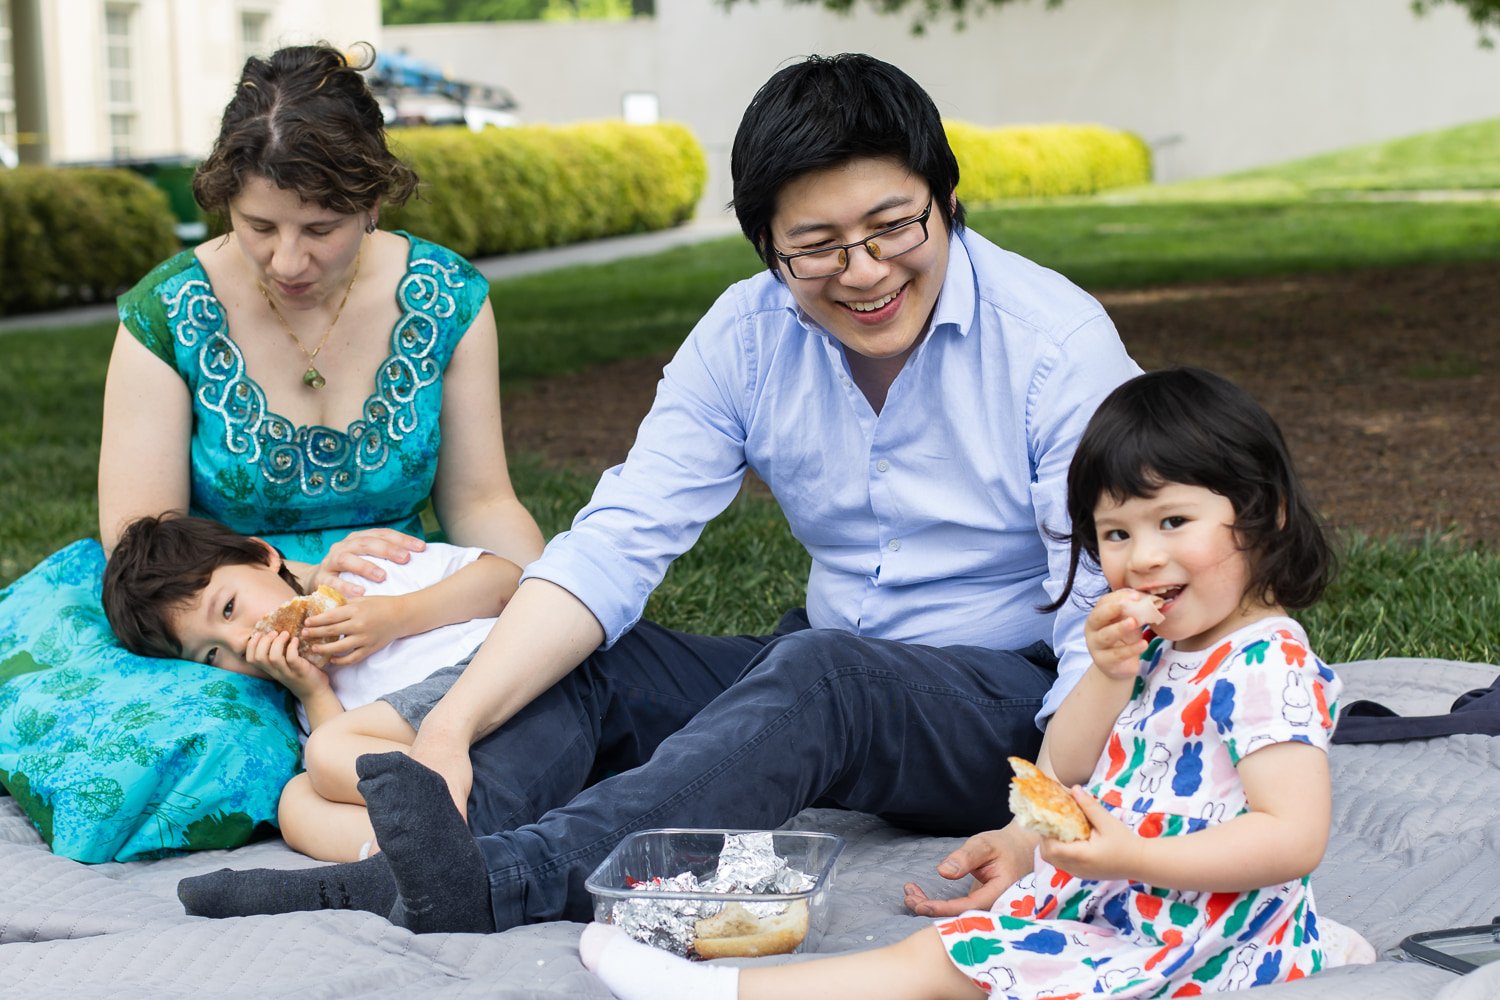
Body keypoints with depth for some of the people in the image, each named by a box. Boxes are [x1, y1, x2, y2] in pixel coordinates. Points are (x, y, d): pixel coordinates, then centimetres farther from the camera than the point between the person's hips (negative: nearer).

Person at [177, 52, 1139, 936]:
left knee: (820, 670, -35)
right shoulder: (747, 336, -2)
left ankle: (500, 879, -49)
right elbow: (615, 543, -11)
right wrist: (451, 726, -26)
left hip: (1019, 702, -5)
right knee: (584, 662, -14)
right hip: (830, 681, 6)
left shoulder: (1057, 342, -15)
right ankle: (415, 873, -37)